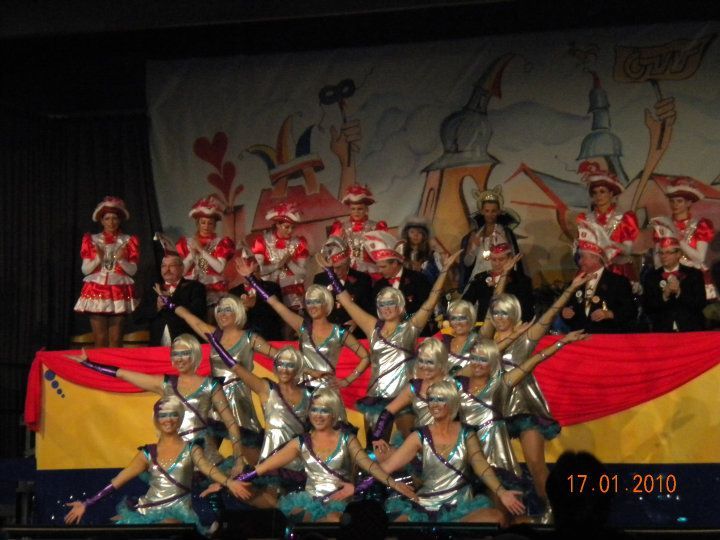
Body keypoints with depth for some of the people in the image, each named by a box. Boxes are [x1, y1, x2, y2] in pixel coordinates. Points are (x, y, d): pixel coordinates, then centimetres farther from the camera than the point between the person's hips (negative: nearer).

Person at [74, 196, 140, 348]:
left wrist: (121, 260, -16)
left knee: (115, 338, -4)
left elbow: (133, 270, 3)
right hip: (96, 291, 0)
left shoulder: (128, 241, 7)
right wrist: (98, 258, -13)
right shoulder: (92, 240, 8)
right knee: (99, 338, -5)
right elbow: (85, 269, 5)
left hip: (119, 292, 0)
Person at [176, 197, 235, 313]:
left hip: (214, 292, -2)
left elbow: (219, 268, -9)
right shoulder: (187, 242, 12)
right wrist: (192, 253, -7)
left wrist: (201, 250, -8)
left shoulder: (221, 242, 5)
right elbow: (181, 270, 5)